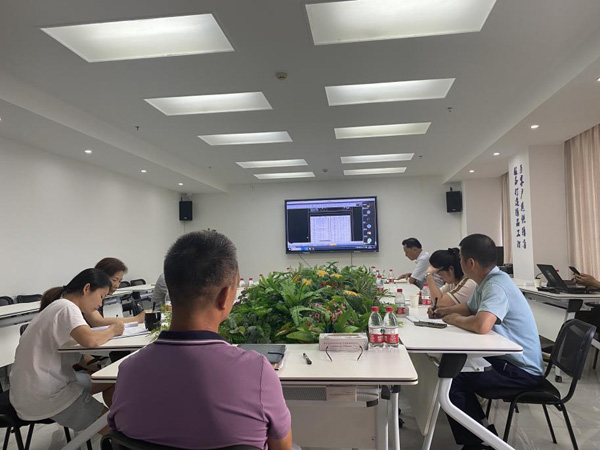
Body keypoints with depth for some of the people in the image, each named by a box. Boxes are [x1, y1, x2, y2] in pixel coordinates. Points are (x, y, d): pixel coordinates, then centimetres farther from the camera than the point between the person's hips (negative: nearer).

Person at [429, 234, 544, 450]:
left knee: (451, 381, -18)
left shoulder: (496, 286, -26)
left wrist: (456, 320, -21)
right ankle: (481, 428, 25)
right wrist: (443, 311, 6)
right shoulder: (487, 281, 5)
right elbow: (469, 309, 24)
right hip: (507, 358, 10)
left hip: (522, 370, -10)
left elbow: (481, 325, -43)